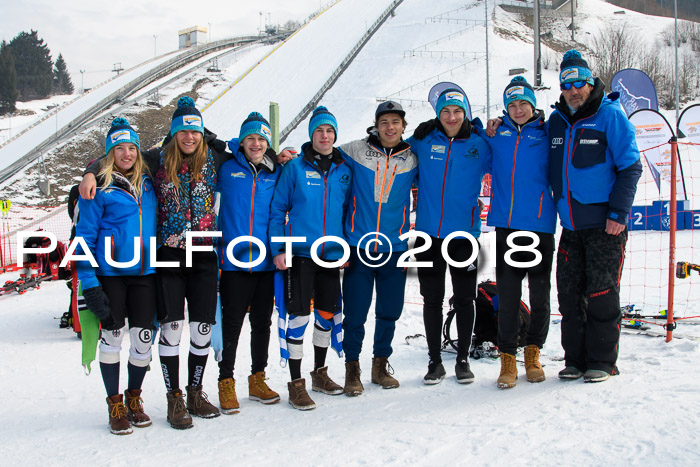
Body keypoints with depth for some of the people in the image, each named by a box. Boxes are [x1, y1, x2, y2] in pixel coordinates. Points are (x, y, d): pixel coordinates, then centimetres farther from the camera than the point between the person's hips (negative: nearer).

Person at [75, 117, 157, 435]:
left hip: (144, 272, 3)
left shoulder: (147, 182, 7)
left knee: (143, 338, 5)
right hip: (110, 274, -3)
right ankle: (115, 405, 17)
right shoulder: (98, 188, -5)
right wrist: (88, 283, -11)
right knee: (112, 337, 3)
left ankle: (134, 399, 23)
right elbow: (85, 237, -6)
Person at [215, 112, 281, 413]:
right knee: (231, 324, 0)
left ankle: (258, 380, 24)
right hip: (234, 261, -3)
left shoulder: (275, 173, 7)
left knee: (262, 323, 12)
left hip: (266, 262, 3)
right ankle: (226, 383, 11)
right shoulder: (226, 168, 1)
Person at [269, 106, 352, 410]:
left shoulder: (344, 171, 8)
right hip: (299, 253, -4)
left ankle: (320, 373, 30)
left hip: (331, 254, 4)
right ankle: (296, 385, 4)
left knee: (327, 315, 12)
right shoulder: (295, 167, -2)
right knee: (299, 317, -5)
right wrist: (278, 248, -9)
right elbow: (277, 209, -1)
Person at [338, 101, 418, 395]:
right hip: (359, 246, -2)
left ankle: (381, 366, 27)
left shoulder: (412, 159, 5)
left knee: (389, 312, 9)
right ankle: (352, 368, 14)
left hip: (395, 249, 2)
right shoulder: (356, 151, 0)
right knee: (355, 313, -1)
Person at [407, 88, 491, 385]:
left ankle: (463, 359, 19)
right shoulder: (423, 141, 3)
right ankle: (435, 361, 18)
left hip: (464, 234, -1)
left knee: (464, 298, 6)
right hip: (429, 234, 1)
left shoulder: (479, 146, 1)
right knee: (432, 299, 7)